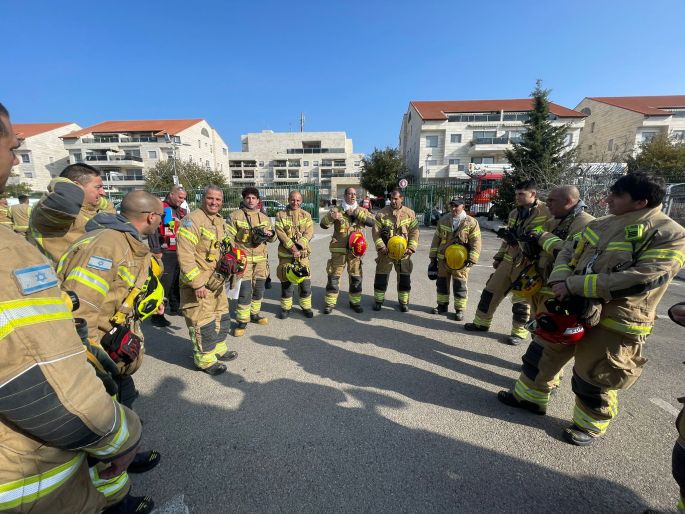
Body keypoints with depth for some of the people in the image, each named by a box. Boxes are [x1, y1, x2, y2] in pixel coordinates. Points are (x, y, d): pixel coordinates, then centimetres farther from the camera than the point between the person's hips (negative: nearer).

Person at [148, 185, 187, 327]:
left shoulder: (182, 211, 15)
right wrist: (156, 251, -17)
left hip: (180, 253, 8)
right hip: (165, 254, -7)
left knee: (177, 282, 17)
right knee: (163, 284, -6)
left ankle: (175, 307, 33)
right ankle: (157, 315, 4)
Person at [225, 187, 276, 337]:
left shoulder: (264, 217, 12)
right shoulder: (235, 215, -2)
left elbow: (272, 239, 16)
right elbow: (229, 237, -4)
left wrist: (270, 233, -6)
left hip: (261, 259, 5)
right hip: (243, 258, -5)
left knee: (259, 289, 14)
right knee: (245, 290, -7)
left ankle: (254, 314, 33)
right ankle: (242, 321, 7)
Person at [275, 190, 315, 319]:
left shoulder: (306, 215, 8)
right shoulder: (280, 215, 3)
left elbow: (309, 232, -4)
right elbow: (280, 233, -8)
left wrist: (299, 246, -18)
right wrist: (292, 247, -18)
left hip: (303, 253, 1)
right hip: (285, 253, -1)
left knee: (305, 280, 2)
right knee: (286, 280, 7)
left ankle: (306, 306, 20)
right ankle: (286, 307, 23)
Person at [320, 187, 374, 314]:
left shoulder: (361, 210, 8)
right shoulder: (336, 210, 2)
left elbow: (371, 222, -9)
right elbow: (323, 224, -6)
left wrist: (356, 213, -17)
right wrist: (331, 217, -28)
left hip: (355, 250, 2)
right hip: (338, 249, -1)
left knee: (356, 277, 9)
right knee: (334, 276, 2)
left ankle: (355, 302, 25)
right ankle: (330, 303, 15)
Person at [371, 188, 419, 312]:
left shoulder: (410, 213, 2)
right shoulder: (381, 213, -2)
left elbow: (414, 232, 2)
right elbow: (376, 232, -3)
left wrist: (411, 248, -9)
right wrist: (380, 246, -15)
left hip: (403, 252, 1)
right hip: (386, 251, -1)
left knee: (404, 278, 9)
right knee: (381, 277, 6)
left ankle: (404, 302, 25)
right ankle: (378, 301, 22)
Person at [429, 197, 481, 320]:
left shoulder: (471, 223, -6)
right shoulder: (443, 220, 5)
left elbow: (476, 243, -7)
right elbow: (436, 239, 9)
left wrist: (472, 259, -14)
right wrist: (433, 256, 7)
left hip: (460, 261, -4)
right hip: (443, 259, 4)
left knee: (460, 285, 4)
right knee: (441, 282, 13)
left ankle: (459, 309, 17)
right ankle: (442, 305, 29)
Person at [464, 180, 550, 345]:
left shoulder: (545, 213, -10)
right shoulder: (514, 213, 12)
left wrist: (519, 237, -25)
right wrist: (499, 257, 21)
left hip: (526, 265, -7)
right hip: (508, 261, 7)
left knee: (521, 301, 4)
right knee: (491, 291, 11)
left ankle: (519, 333, 22)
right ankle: (482, 322, 26)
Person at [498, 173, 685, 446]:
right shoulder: (604, 223, 7)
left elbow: (641, 279, -25)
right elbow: (569, 252, 8)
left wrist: (573, 285, -24)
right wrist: (560, 280, -13)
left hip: (613, 323, -6)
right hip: (572, 309, 6)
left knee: (592, 379, 10)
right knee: (544, 354, 17)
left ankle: (590, 425, 37)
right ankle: (530, 395, 38)